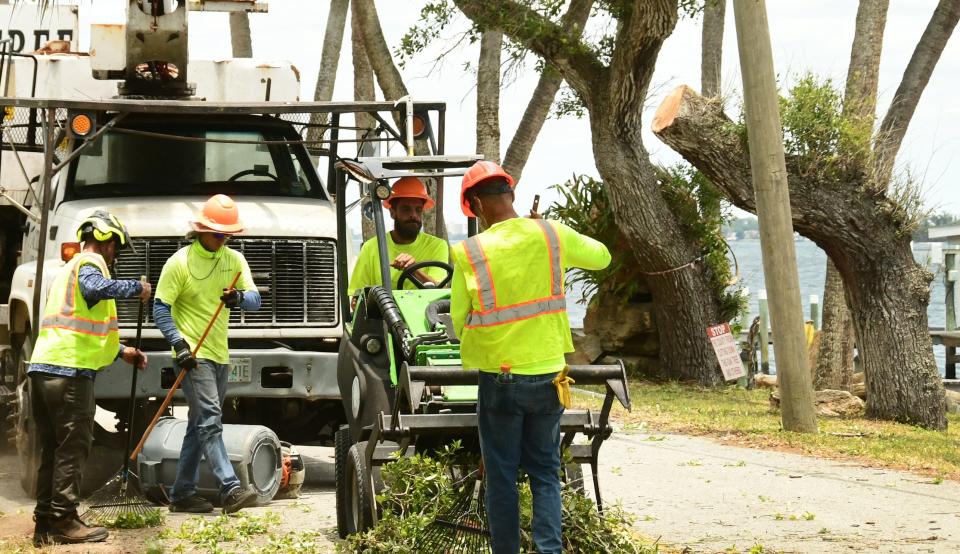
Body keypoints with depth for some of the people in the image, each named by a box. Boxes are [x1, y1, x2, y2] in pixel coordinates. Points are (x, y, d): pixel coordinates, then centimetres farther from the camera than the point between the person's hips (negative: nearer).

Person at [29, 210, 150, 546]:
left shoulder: (67, 270, 30)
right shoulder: (89, 263, -3)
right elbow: (97, 288, -28)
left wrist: (121, 351, 34)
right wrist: (137, 288, -15)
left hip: (42, 367, 10)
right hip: (70, 369, -10)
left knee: (52, 449, 13)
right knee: (73, 447, -5)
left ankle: (45, 523, 15)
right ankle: (64, 521, -4)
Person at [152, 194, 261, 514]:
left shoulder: (234, 260, 9)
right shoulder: (180, 262, -6)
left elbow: (255, 300, 0)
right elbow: (160, 308, -8)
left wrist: (240, 298, -24)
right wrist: (178, 343, -21)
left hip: (220, 355, 7)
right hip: (193, 355, -7)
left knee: (200, 427, 10)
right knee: (210, 420, -17)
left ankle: (182, 493, 17)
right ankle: (230, 488, -25)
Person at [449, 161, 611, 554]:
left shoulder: (469, 253, -9)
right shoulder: (552, 235, -3)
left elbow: (459, 323, -3)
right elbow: (601, 257, 16)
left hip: (499, 378, -2)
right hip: (548, 374, 2)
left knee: (501, 477, 9)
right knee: (545, 473, 11)